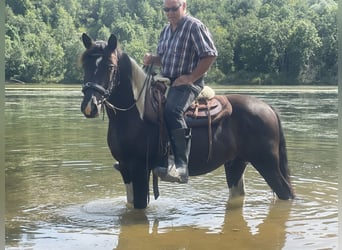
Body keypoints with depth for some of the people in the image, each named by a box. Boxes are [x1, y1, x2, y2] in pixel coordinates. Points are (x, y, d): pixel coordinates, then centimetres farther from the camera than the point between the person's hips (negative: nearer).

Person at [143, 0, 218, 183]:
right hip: (165, 81, 9)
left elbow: (210, 55, -13)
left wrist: (191, 77, -19)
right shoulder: (166, 30, 16)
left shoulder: (194, 26, -8)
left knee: (172, 110, -35)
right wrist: (152, 59, 3)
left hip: (188, 83, -9)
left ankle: (181, 166, -40)